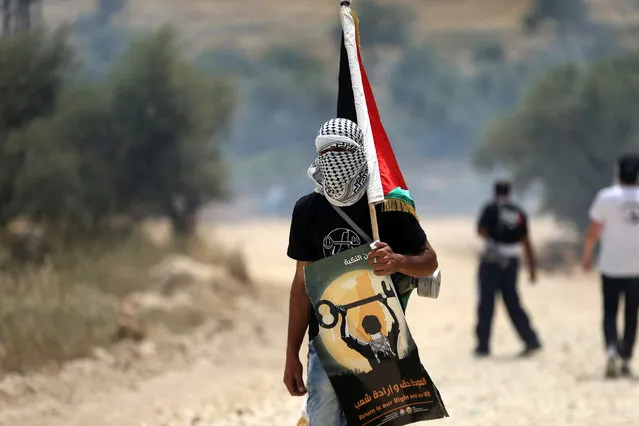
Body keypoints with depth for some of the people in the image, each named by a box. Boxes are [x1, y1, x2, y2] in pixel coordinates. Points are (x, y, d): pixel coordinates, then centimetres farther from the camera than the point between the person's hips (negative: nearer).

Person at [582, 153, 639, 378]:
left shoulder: (607, 197, -8)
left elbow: (593, 232, -5)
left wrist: (586, 255, 10)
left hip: (611, 267, -2)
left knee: (610, 313, 4)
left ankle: (611, 348, -21)